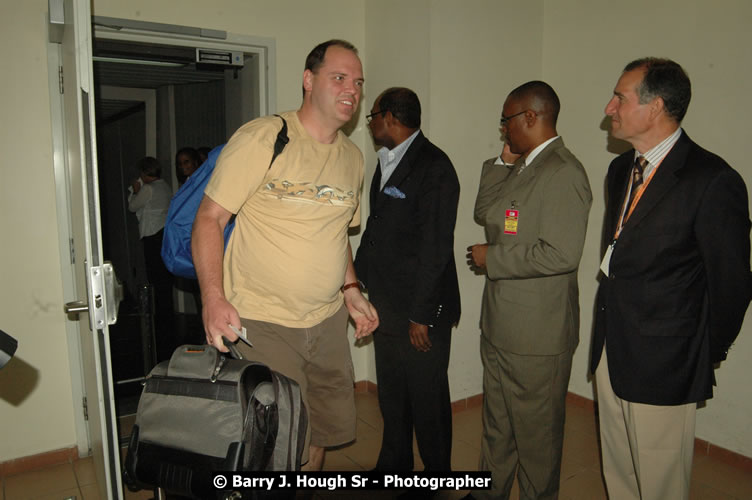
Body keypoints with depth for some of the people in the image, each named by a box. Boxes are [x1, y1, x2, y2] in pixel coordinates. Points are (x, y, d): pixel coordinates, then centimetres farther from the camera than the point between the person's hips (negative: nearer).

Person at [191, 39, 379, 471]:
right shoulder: (261, 138, -10)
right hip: (261, 323, -6)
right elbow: (210, 218, -12)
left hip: (328, 322, 6)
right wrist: (214, 298, -23)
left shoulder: (354, 158, 10)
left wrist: (350, 288, 9)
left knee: (320, 435, 16)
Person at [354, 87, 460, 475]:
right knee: (391, 397, 20)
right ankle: (393, 466, 39)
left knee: (427, 401, 7)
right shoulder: (387, 162, 13)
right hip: (387, 305, 8)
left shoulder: (434, 166, -14)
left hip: (420, 312, -8)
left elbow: (436, 246, -19)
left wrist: (422, 315, -18)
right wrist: (358, 280, 14)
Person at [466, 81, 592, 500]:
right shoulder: (520, 167, 10)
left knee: (536, 432, 12)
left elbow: (561, 255, -26)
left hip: (537, 332, -9)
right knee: (496, 424, 25)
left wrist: (492, 257, -17)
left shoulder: (564, 173, -19)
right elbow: (484, 214, 9)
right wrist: (502, 161, 3)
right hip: (500, 323, 10)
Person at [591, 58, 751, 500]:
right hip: (611, 350, 7)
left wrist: (707, 356, -2)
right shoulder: (621, 169, 8)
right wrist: (611, 323, 11)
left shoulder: (713, 180, -18)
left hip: (662, 364, -7)